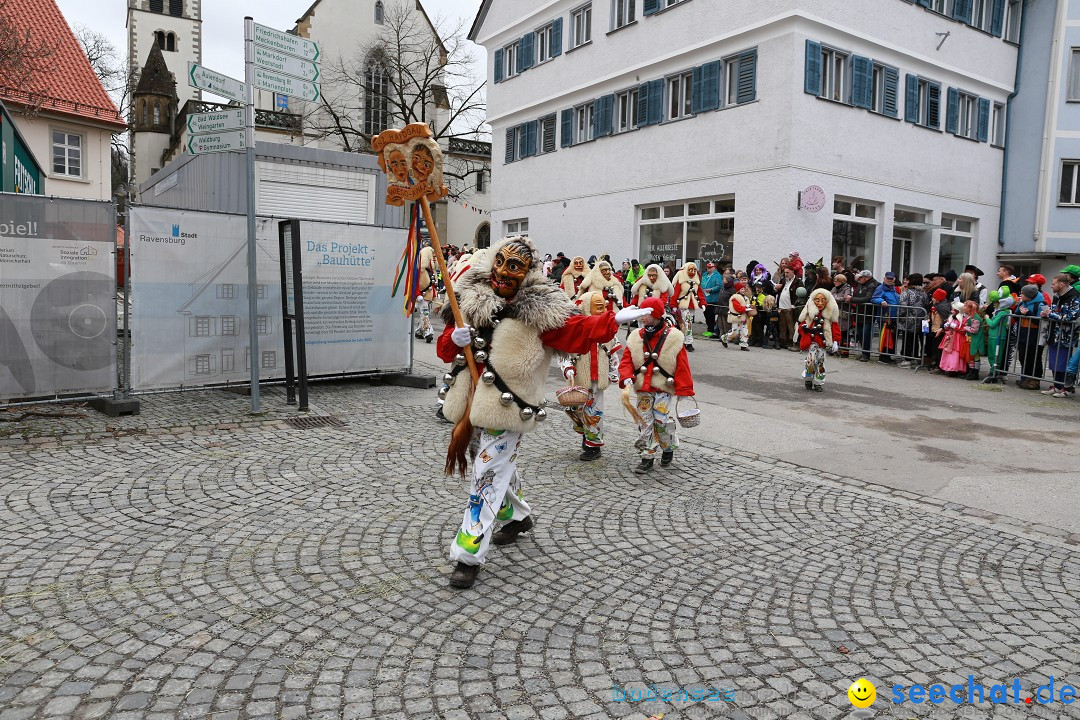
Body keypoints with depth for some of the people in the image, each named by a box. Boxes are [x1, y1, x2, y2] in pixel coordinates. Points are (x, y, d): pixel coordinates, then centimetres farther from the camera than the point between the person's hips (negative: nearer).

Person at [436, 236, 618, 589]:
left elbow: (578, 330, -17)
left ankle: (468, 556, 2)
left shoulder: (538, 310, -10)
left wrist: (613, 320, -32)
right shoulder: (472, 300, 4)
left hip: (508, 407, -6)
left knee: (488, 474, -7)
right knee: (499, 465, 23)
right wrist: (455, 338, -15)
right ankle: (518, 516, 50)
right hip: (472, 401, 6)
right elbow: (444, 349, 7)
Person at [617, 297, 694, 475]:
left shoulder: (673, 337, -8)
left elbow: (682, 367, -7)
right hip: (642, 389, 3)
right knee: (644, 423, 6)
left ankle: (668, 448, 24)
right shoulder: (635, 337, 1)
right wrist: (627, 381, -21)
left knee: (662, 421, -6)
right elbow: (626, 362, -4)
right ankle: (648, 457, 18)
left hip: (663, 389, -3)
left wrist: (683, 391, -10)